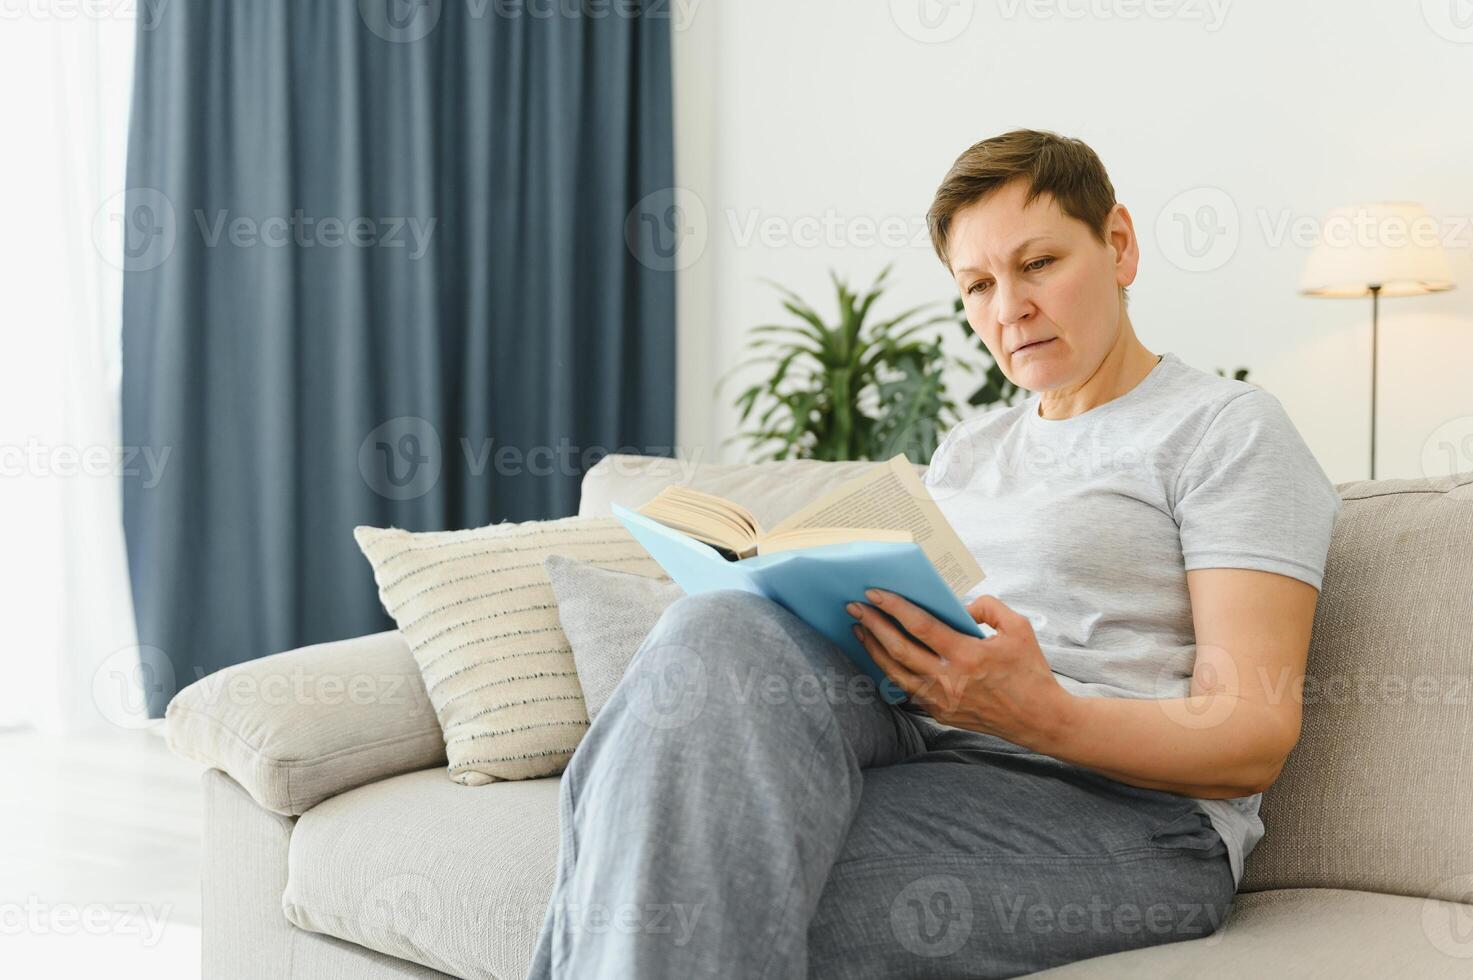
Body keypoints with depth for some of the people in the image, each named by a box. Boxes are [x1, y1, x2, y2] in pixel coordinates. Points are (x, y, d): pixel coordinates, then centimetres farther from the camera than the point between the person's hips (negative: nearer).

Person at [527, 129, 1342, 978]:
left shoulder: (1231, 429, 4)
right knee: (723, 632, -27)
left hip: (1121, 805, -6)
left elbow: (1254, 737, -7)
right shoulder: (969, 449, 27)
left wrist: (1044, 718, -25)